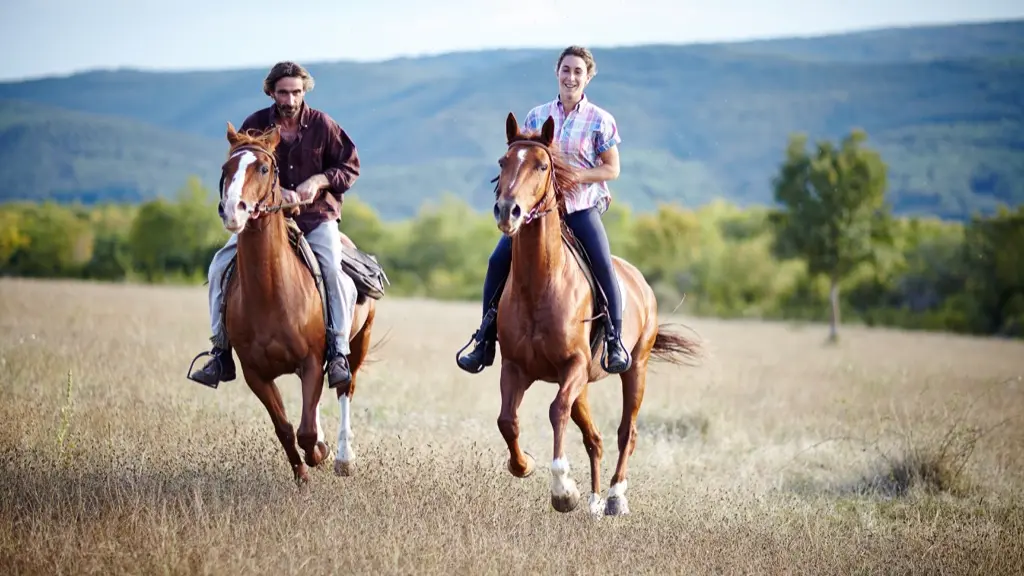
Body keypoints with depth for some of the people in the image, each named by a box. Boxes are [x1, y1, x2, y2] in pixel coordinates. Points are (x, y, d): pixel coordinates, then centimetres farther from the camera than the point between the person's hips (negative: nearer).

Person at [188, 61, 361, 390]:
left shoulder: (322, 125, -3)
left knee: (333, 271, -28)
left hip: (317, 217, -2)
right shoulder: (255, 125, -2)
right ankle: (221, 353, -8)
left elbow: (350, 167, 3)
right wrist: (276, 191, -19)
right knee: (220, 266, -14)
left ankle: (338, 352, -19)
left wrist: (319, 180, -16)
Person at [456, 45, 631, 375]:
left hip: (582, 206, -3)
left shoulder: (600, 120, -2)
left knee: (603, 267, -20)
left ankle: (615, 342, -6)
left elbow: (612, 169, -3)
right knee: (499, 261, -10)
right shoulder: (537, 116, 8)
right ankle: (485, 341, 0)